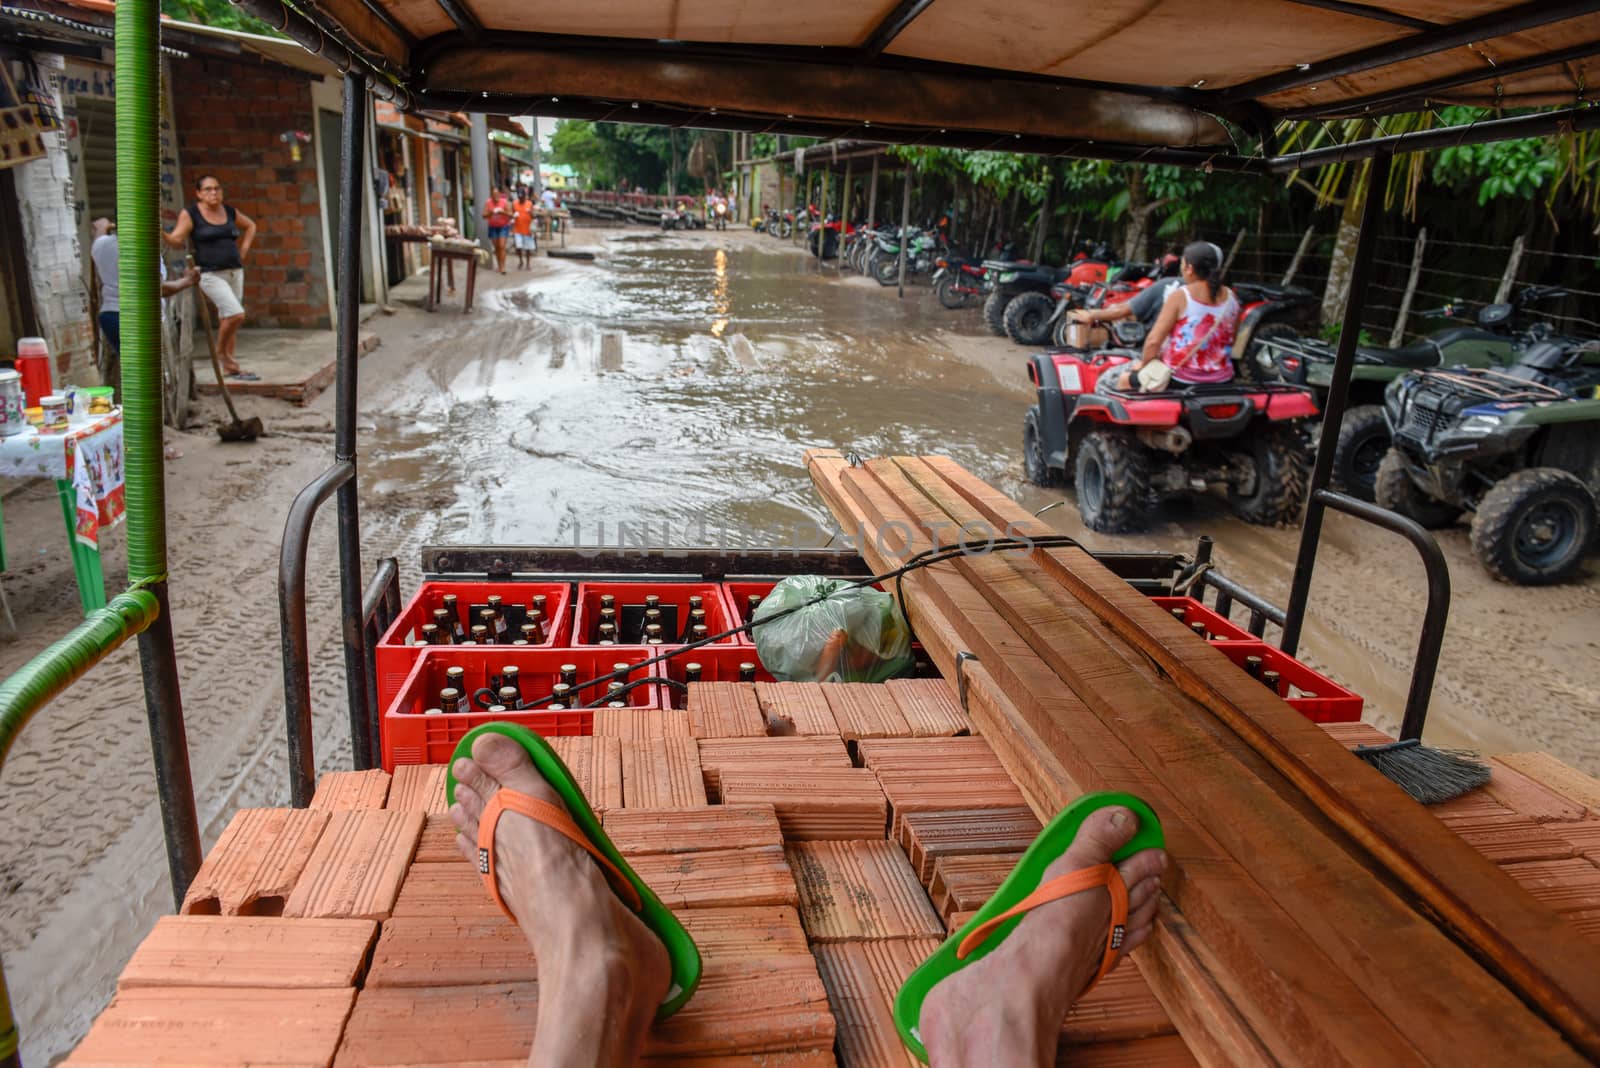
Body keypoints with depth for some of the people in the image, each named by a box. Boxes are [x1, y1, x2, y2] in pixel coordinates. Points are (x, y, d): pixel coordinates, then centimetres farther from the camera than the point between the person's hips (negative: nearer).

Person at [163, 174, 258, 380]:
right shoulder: (190, 214, -6)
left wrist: (243, 249, 13)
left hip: (234, 272, 6)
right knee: (236, 315, -19)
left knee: (227, 319, 9)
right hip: (210, 274, -6)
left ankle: (228, 366, 16)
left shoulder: (230, 212, 8)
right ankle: (221, 350, 4)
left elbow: (250, 226, 26)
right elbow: (177, 240, -13)